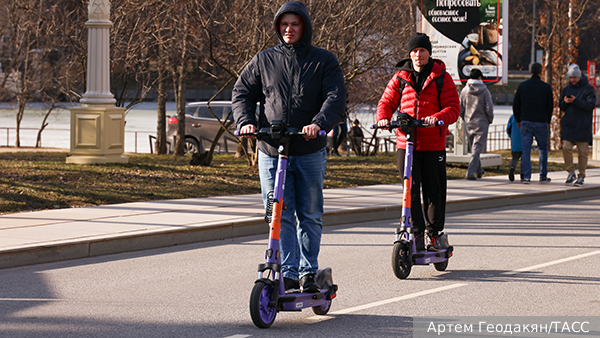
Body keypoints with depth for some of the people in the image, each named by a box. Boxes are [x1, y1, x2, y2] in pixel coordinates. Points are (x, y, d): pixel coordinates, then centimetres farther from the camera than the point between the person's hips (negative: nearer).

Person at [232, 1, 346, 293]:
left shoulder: (324, 61, 4)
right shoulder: (263, 61, 9)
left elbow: (336, 98, -6)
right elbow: (242, 92, 12)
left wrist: (318, 123, -24)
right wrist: (245, 122, -7)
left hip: (310, 152, -1)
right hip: (271, 152, 1)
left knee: (310, 216, 5)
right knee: (280, 216, -4)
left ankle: (308, 272, 16)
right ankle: (288, 274, -3)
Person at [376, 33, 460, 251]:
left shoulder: (441, 77, 2)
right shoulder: (400, 78, 9)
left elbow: (453, 108, -3)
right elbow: (387, 102, 10)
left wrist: (437, 118, -23)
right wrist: (383, 118, -12)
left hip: (433, 144, -1)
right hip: (405, 142, 1)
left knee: (433, 191, 4)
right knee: (411, 191, -3)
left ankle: (433, 234, 18)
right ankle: (416, 234, 5)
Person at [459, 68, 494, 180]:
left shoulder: (464, 91, 0)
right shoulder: (484, 91, -9)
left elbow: (460, 108, 3)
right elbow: (489, 108, -8)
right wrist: (489, 120, 7)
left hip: (469, 123, 4)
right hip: (481, 123, -4)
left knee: (473, 148, 17)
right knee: (477, 148, -3)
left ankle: (478, 171, 27)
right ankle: (471, 173, -12)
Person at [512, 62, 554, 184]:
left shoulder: (522, 86, 2)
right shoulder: (546, 87, -4)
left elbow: (515, 105, 6)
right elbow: (550, 106, 2)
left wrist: (518, 120, 18)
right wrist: (547, 121, 15)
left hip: (525, 122, 1)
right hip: (541, 123, -1)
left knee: (526, 150, 2)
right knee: (543, 149, 12)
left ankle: (526, 177, -4)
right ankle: (543, 176, 15)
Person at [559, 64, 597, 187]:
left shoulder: (589, 89, -1)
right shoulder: (567, 89, 12)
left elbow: (590, 105, -11)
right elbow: (561, 107, 15)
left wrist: (575, 101, -21)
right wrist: (565, 102, -8)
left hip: (583, 126, -3)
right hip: (568, 125, 3)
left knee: (582, 152, 0)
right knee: (566, 148, -9)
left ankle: (581, 177, 8)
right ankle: (571, 172, 6)